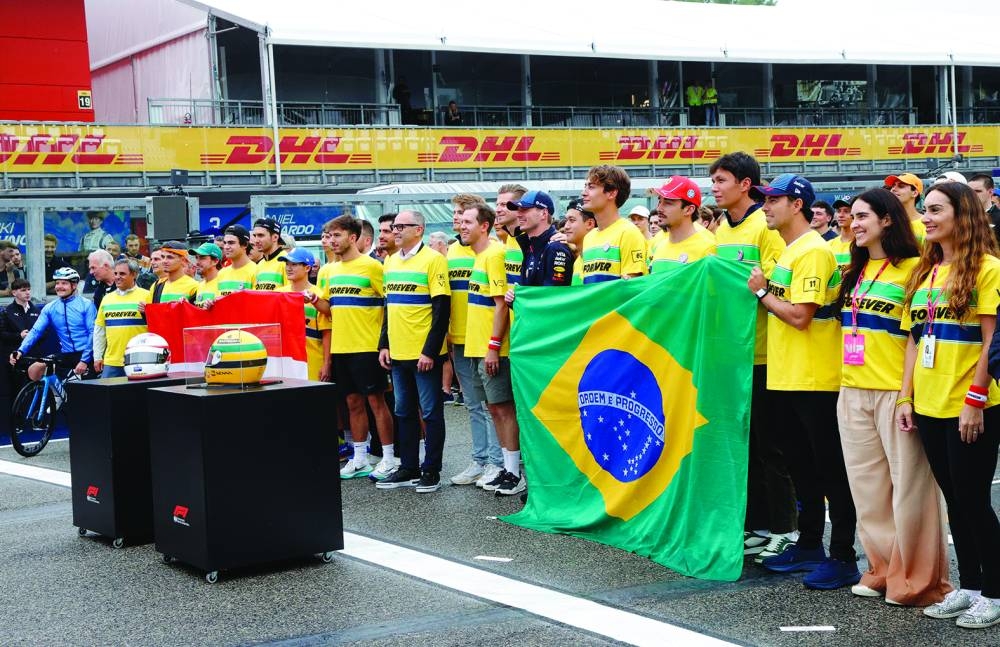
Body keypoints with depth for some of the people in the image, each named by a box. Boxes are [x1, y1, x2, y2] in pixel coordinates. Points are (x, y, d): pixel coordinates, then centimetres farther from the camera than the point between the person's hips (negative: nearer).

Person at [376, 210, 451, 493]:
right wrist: (384, 344, 12)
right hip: (398, 353, 7)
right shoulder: (390, 261, 13)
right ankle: (408, 468, 21)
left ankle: (431, 471, 8)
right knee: (404, 412, 13)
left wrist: (430, 350, -17)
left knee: (431, 412, 2)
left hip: (425, 354, -7)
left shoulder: (433, 259, -10)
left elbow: (442, 309, -13)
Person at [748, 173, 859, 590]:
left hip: (815, 381, -10)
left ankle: (843, 558, 4)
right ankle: (809, 545, 28)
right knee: (801, 466, 17)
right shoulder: (788, 250, 14)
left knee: (830, 469, -2)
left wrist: (761, 292, -10)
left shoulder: (813, 251, -15)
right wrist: (764, 291, 3)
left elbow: (800, 315, -21)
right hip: (786, 378, 10)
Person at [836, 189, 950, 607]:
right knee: (867, 486, 11)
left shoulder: (911, 269, -7)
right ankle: (882, 569, 21)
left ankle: (914, 579, 7)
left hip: (895, 391, -7)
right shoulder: (855, 271, 14)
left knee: (908, 486, -1)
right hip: (852, 392, 7)